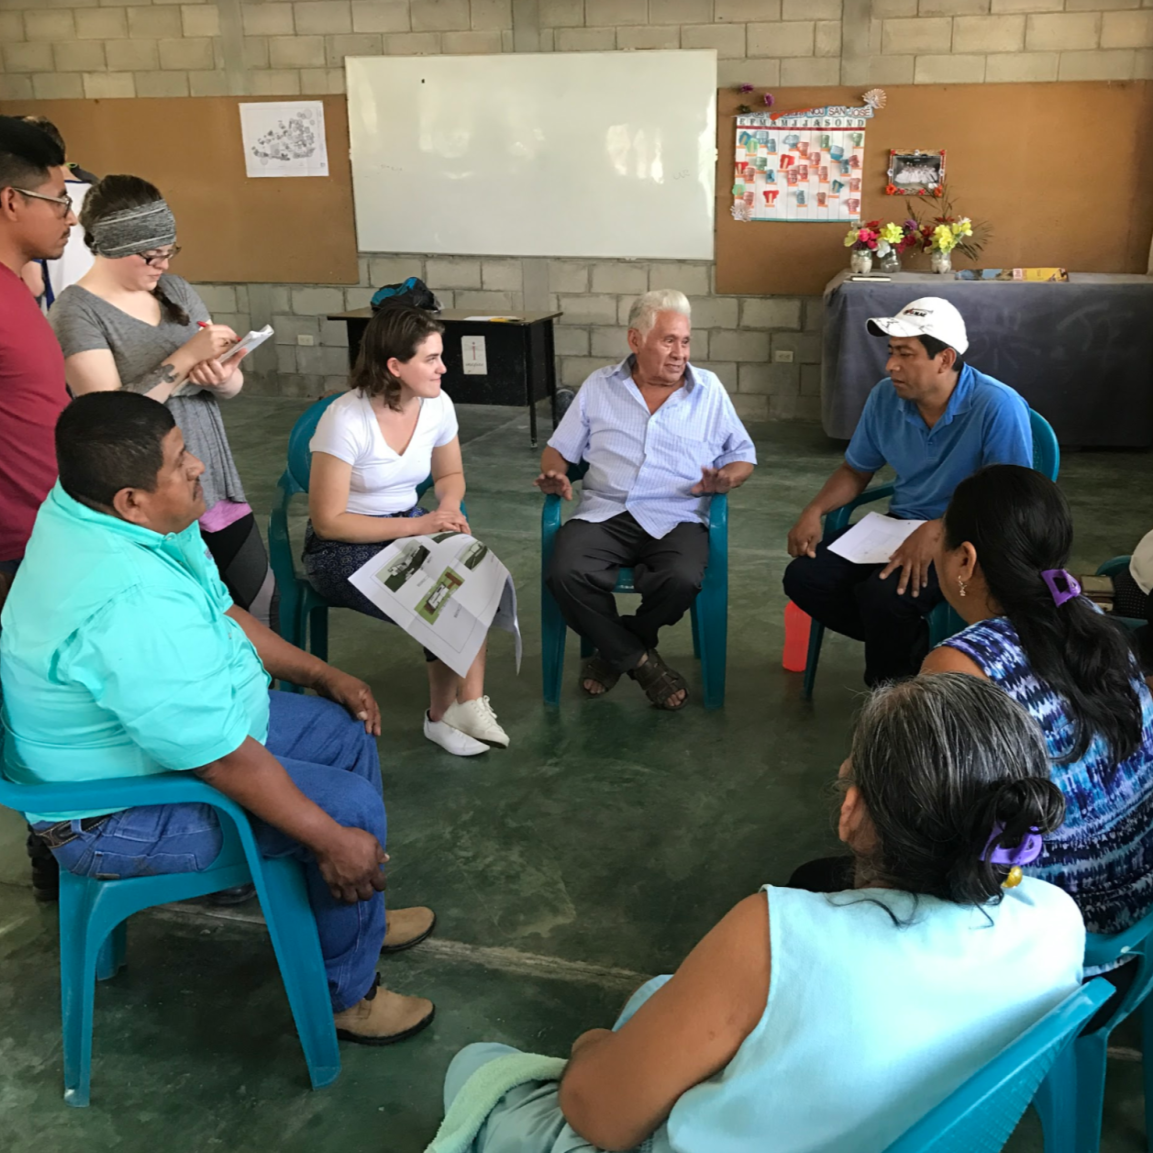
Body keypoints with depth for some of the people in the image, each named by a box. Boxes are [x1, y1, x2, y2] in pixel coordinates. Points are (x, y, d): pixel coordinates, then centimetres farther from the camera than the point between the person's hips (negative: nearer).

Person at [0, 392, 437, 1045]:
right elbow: (222, 760, -32)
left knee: (347, 732, 12)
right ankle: (347, 996, 8)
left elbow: (220, 611, 8)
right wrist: (331, 840, -23)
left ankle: (356, 915, 32)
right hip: (118, 814, -10)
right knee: (351, 803, -15)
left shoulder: (95, 515, -5)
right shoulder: (129, 603, -38)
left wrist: (324, 675, 7)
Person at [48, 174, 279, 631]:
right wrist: (186, 357, -23)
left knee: (262, 600, 11)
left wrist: (223, 378, -14)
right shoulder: (77, 312, -12)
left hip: (215, 483, 6)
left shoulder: (175, 289, 6)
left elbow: (233, 384, 10)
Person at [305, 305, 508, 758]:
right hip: (342, 547, -5)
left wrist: (448, 510, -10)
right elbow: (328, 521, -19)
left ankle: (467, 703, -15)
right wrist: (416, 526, -24)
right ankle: (443, 713, -1)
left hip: (411, 528, 6)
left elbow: (450, 474, 14)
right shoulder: (346, 419, -22)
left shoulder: (438, 405, -4)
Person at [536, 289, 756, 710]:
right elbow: (558, 450, 17)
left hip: (676, 518, 0)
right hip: (604, 513, 1)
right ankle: (639, 660, -8)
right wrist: (555, 476, -7)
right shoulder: (599, 387, 14)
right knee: (565, 574, -30)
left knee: (682, 581, -33)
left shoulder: (709, 390, 14)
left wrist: (726, 479, -7)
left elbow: (743, 455, 16)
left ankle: (614, 651, -2)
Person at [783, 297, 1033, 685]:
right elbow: (855, 471, 12)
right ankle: (916, 647, 1)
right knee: (803, 577, -12)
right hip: (900, 524, 7)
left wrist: (936, 531, -35)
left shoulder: (997, 407, -21)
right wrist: (814, 510, -7)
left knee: (884, 593, -33)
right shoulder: (885, 398, -2)